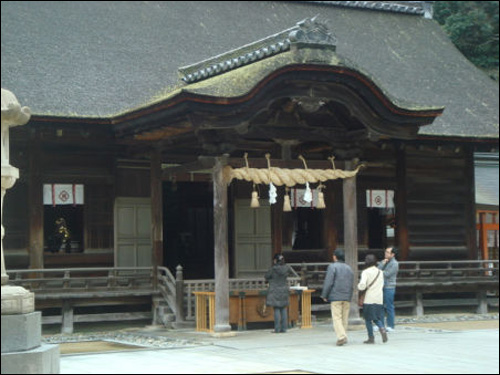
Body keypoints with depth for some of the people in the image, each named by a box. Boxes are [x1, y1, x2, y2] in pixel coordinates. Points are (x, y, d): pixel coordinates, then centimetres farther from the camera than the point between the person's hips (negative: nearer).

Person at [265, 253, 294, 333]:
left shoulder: (273, 269, -14)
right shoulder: (286, 267, -1)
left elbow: (266, 277, -1)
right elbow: (291, 273, 20)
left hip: (275, 291, -4)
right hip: (284, 290, 4)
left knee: (276, 309, -3)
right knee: (283, 309, 8)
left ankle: (277, 329, -4)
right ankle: (284, 328, 9)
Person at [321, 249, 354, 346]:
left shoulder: (332, 267, -5)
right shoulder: (349, 268, 15)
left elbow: (328, 282, -10)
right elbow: (352, 283, 16)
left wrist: (324, 295, -3)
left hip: (336, 297, -6)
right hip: (347, 297, 6)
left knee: (336, 317, -7)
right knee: (344, 318, 10)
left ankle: (341, 336, -21)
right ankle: (344, 337, 13)